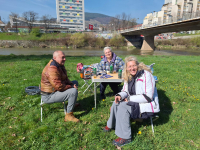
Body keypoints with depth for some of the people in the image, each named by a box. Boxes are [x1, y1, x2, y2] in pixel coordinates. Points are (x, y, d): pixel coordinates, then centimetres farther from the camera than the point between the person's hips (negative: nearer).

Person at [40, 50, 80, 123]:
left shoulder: (60, 65, 6)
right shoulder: (52, 69, -27)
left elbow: (65, 79, 15)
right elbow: (59, 86, -30)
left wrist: (72, 84, -4)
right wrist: (71, 87, -16)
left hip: (55, 89, 11)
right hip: (49, 96, -10)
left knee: (75, 82, 17)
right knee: (74, 91, -28)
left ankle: (72, 103, 26)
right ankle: (68, 115, -17)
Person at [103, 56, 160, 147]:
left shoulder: (146, 75, -21)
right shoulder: (128, 76, 2)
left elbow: (148, 97, -24)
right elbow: (125, 91, 10)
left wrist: (130, 98, -19)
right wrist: (120, 95, -14)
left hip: (147, 105, -8)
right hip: (135, 102, 8)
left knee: (123, 107, -24)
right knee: (117, 102, -4)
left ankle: (125, 137, -12)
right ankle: (111, 125, 21)